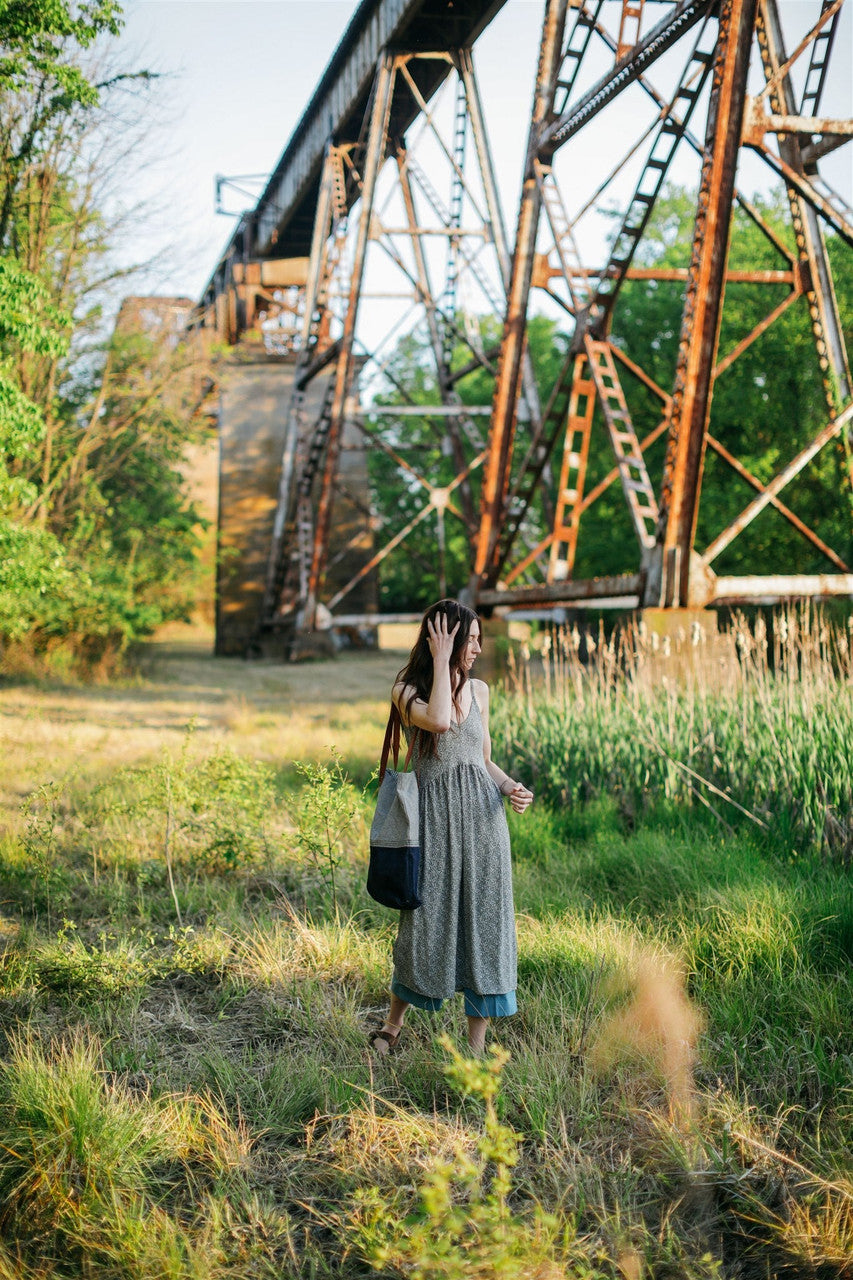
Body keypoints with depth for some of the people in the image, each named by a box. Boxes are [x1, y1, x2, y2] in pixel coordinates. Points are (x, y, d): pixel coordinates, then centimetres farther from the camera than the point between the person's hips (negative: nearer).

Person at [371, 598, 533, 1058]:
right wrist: (441, 660, -15)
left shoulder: (478, 690, 12)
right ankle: (391, 1028, 25)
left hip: (482, 817, 4)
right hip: (435, 817, -4)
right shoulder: (407, 690, -2)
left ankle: (477, 1043, 11)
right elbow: (438, 720, -24)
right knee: (425, 922, 2)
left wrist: (511, 787, -1)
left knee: (484, 921, 2)